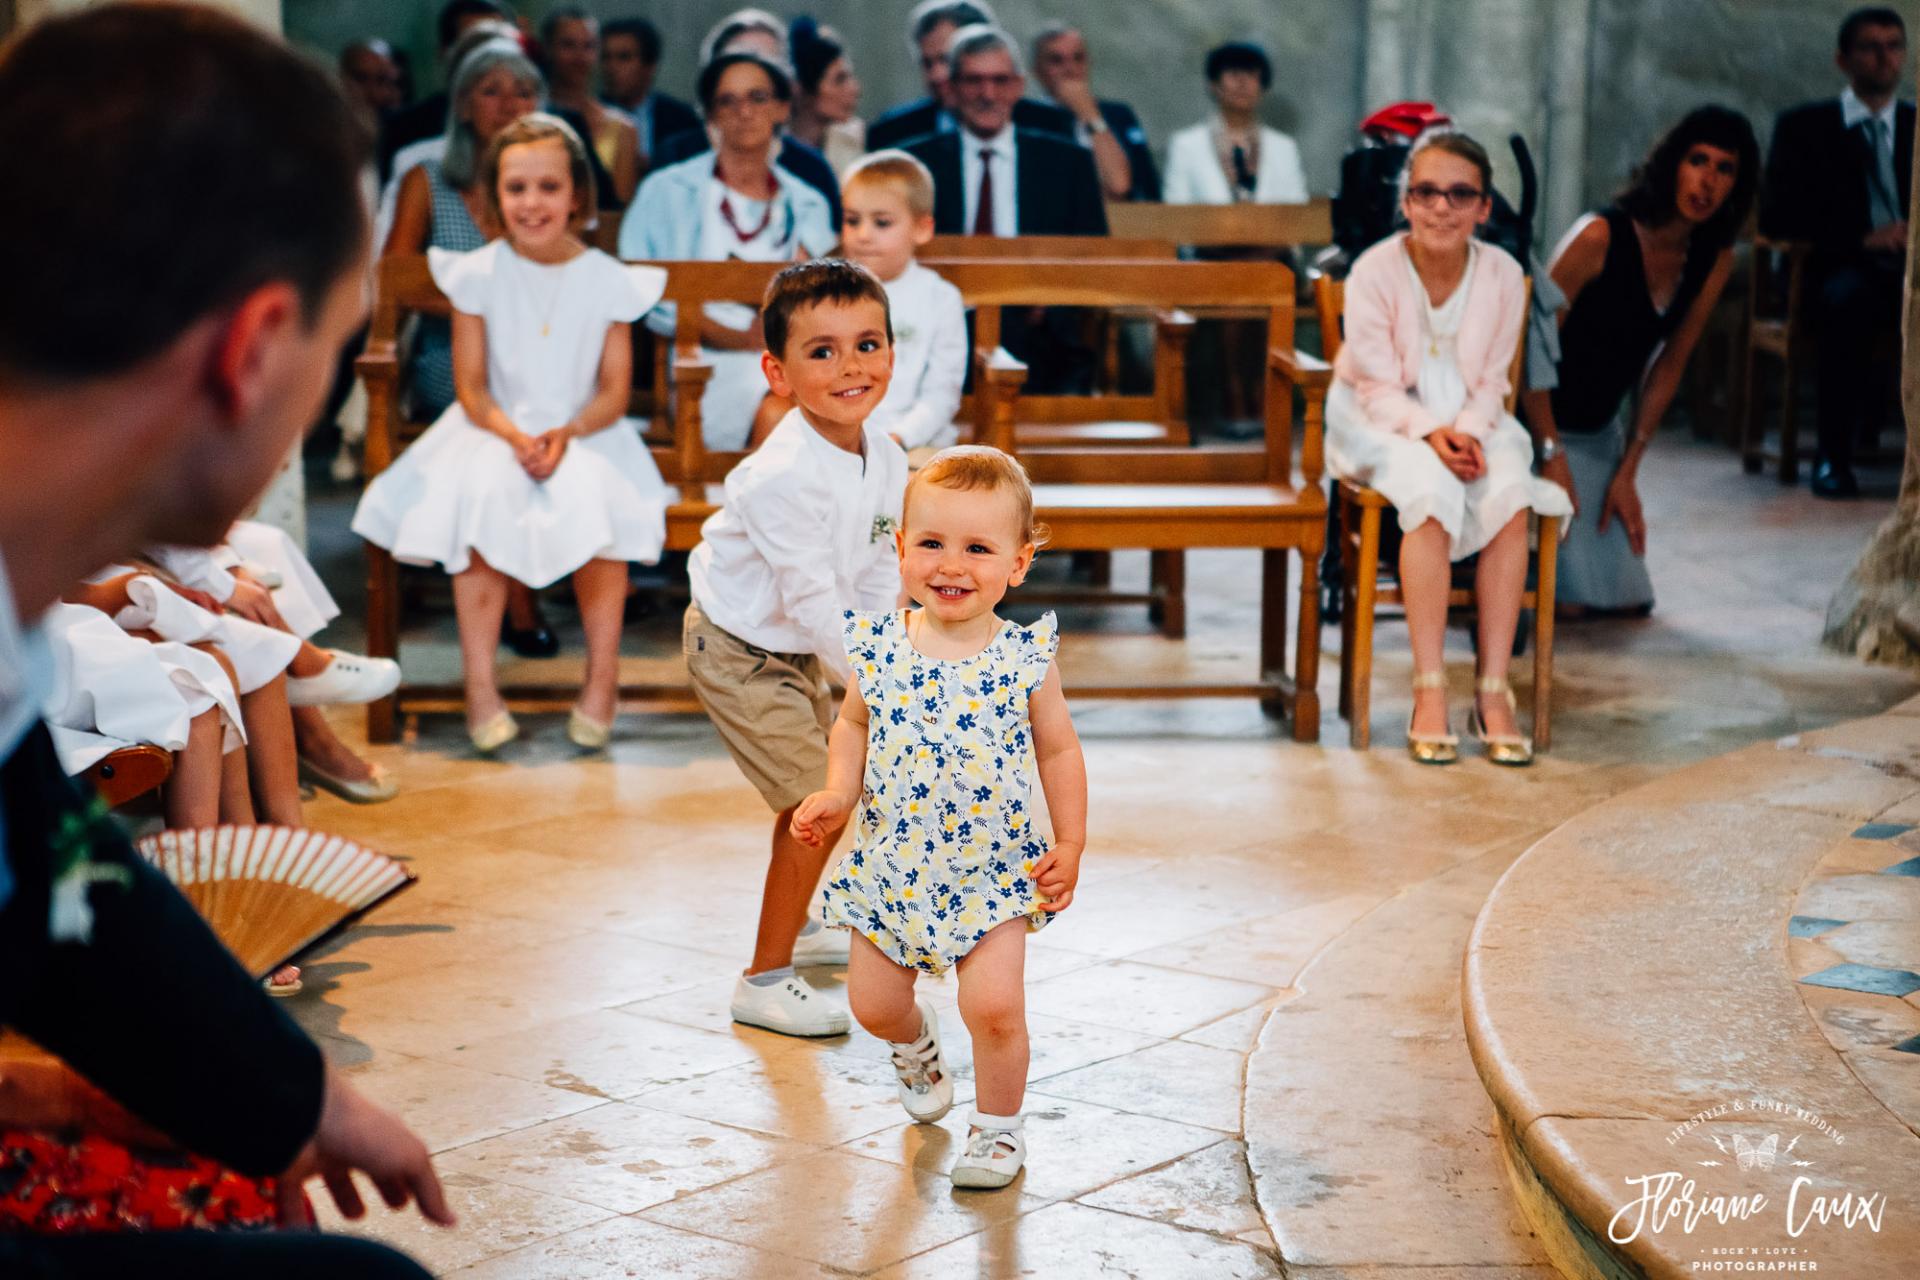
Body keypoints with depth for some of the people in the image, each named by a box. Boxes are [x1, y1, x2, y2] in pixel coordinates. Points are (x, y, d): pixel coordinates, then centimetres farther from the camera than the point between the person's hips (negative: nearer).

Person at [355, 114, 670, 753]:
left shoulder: (607, 279, 1)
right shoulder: (478, 275, 0)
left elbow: (615, 390, -1)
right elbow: (472, 389, -1)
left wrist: (566, 434, -20)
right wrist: (516, 437, -20)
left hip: (585, 434, 0)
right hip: (495, 432, 0)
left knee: (596, 501, -31)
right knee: (479, 500, -31)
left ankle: (602, 676, -14)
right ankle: (479, 683, -24)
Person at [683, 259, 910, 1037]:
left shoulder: (884, 458, -7)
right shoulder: (785, 476, -34)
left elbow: (877, 573, 4)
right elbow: (811, 601, -30)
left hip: (794, 648, 9)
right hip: (736, 651, -9)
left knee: (816, 790, 25)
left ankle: (793, 926, 49)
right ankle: (764, 980, 1)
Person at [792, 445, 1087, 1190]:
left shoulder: (1024, 659, -12)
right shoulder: (878, 647, -7)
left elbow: (1058, 750, 0)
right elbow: (853, 723, 10)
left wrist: (1069, 845, -2)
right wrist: (838, 794, -6)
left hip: (993, 873, -2)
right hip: (890, 867, 3)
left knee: (994, 1005, -11)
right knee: (873, 1003, 10)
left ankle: (998, 1126, 16)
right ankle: (916, 1041, 47)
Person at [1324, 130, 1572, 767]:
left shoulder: (1503, 274, -5)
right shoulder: (1374, 272, -14)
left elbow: (1491, 380, 1)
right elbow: (1378, 386, -12)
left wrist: (1468, 432, -19)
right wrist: (1430, 434, -27)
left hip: (1471, 422, 3)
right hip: (1384, 423, -3)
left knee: (1511, 497, -28)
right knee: (1431, 493, -34)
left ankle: (1493, 689, -24)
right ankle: (1429, 691, -29)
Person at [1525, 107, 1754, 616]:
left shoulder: (1715, 261, -2)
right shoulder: (1599, 236, -22)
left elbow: (1668, 365, 5)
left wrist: (1627, 472, 2)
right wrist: (1551, 455, -21)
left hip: (1601, 433, 7)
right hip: (1539, 419, -7)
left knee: (1627, 601, 4)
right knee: (1569, 601, -13)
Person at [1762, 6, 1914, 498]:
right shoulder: (1803, 126, 10)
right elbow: (1777, 217, -2)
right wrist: (1862, 238, -15)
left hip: (1909, 271, 2)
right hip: (1840, 271, -2)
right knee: (1847, 300, -39)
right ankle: (1834, 455, -31)